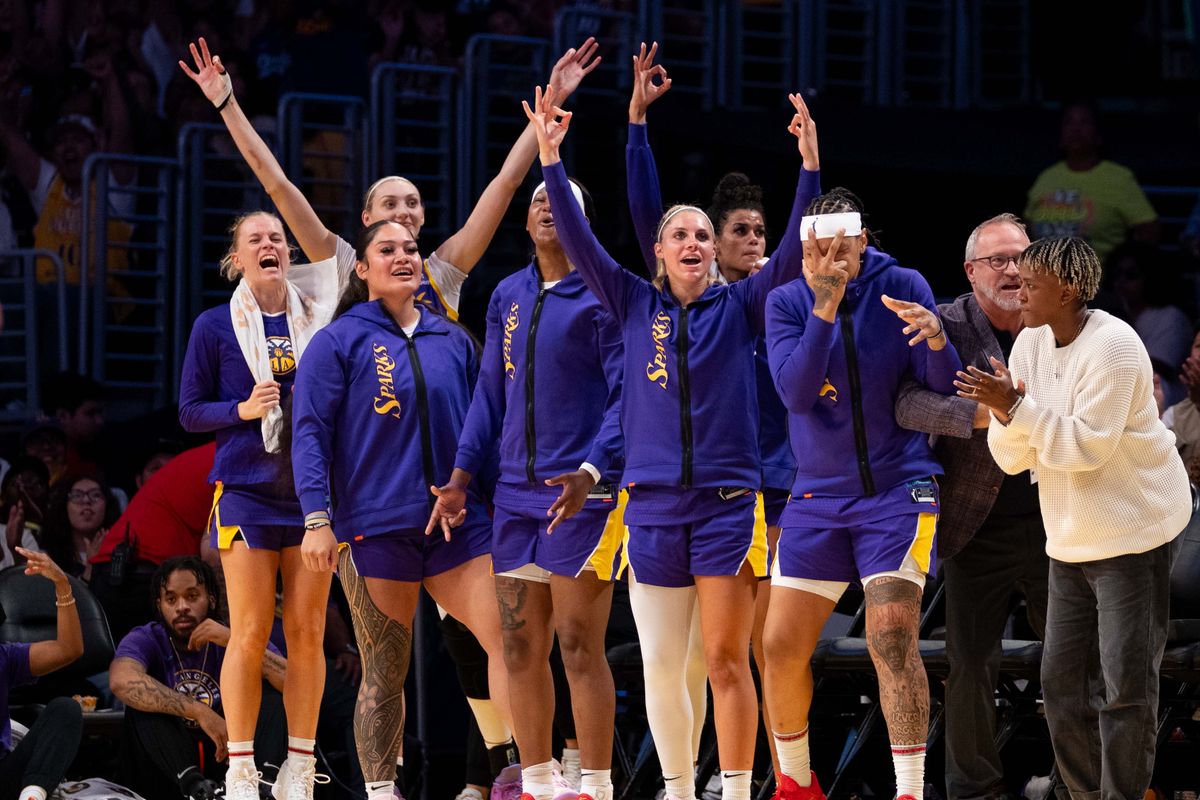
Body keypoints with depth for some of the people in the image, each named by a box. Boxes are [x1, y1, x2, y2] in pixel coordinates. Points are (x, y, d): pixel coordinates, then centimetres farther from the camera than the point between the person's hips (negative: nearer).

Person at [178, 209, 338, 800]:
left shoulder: (318, 320, 8)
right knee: (250, 635, -6)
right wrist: (244, 408, -13)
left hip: (313, 492, 2)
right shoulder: (215, 327, 2)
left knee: (307, 632, 1)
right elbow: (190, 412, 3)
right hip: (247, 493, -2)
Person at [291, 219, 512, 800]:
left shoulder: (453, 340, 13)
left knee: (508, 637, -10)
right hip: (375, 526, -3)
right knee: (384, 670, 0)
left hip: (457, 521, 3)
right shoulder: (339, 342, 2)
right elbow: (309, 431, -4)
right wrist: (316, 518, -13)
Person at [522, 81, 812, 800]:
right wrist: (550, 155, -7)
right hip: (652, 501, 2)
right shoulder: (635, 304, 8)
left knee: (726, 660, -5)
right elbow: (578, 239, 2)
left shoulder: (740, 306, 3)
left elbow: (795, 249, -7)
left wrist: (809, 164, -17)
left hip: (728, 499, -2)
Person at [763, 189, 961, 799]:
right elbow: (795, 392, -17)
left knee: (892, 639, -17)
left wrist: (935, 339, -28)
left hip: (898, 490, -3)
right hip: (818, 497, 3)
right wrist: (824, 308, -26)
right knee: (781, 647, 2)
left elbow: (944, 390, -7)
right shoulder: (786, 303, -2)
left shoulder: (902, 288, -5)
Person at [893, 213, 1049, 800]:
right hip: (978, 529, -2)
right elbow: (906, 404, -20)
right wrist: (980, 414, -35)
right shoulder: (946, 327, -6)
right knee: (970, 663, 4)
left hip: (1054, 525, 2)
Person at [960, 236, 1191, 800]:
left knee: (1126, 685, -8)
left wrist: (1015, 407, -27)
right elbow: (1012, 459, 3)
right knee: (1063, 682, 8)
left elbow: (1087, 446, -24)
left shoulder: (1111, 346, -18)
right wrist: (1006, 414, -18)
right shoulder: (1030, 344, 5)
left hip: (1134, 533, -8)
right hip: (1071, 541, 8)